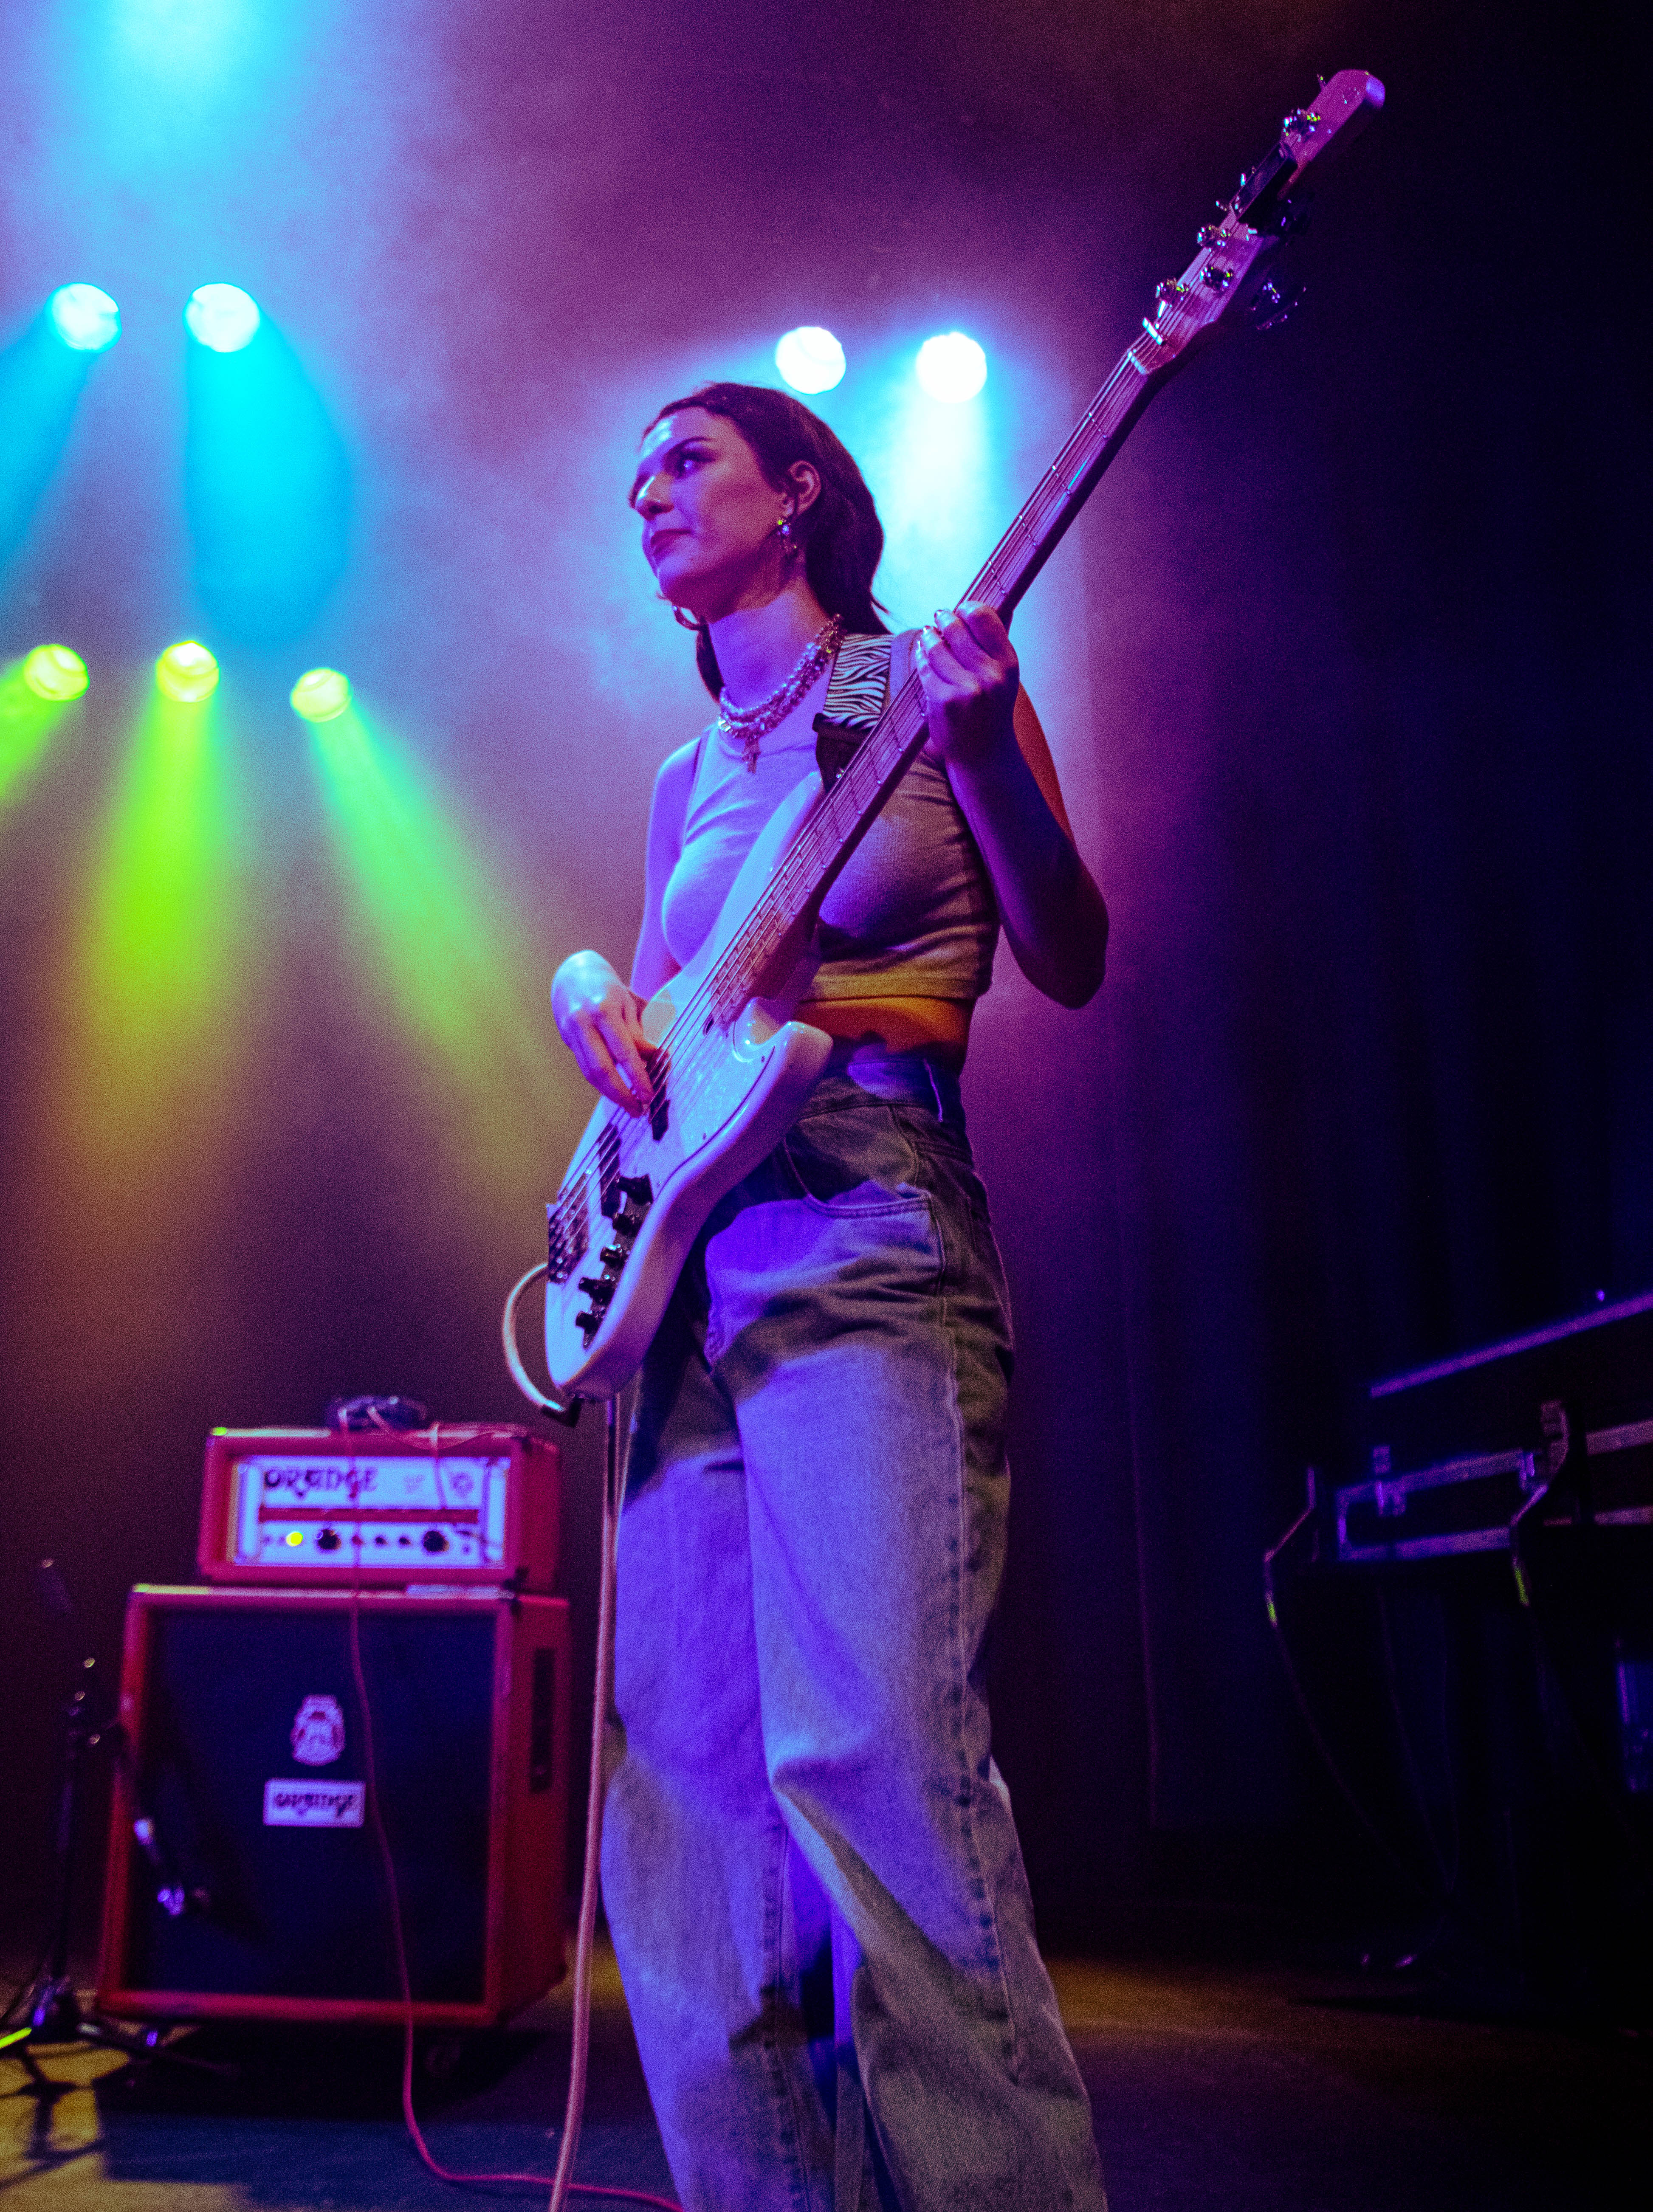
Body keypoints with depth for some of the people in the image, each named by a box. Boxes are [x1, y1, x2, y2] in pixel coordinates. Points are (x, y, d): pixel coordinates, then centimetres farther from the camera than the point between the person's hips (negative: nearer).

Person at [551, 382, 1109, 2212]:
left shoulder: (922, 686, 8)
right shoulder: (688, 779, 25)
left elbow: (1069, 961, -1)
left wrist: (985, 750, -16)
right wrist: (588, 992, 5)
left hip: (865, 1239, -6)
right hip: (690, 1256, 7)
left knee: (872, 1745, -19)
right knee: (679, 1764, 3)